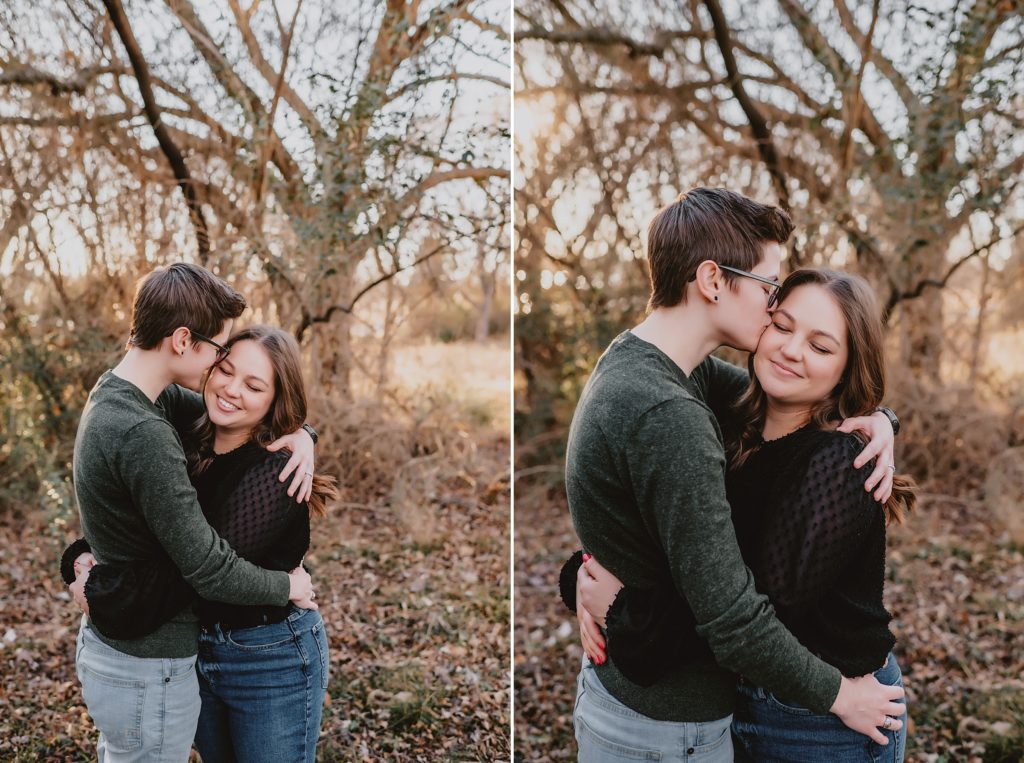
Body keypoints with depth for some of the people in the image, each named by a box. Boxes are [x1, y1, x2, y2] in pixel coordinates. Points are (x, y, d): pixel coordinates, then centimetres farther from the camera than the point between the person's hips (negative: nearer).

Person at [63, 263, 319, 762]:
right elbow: (208, 570, -27)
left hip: (107, 644, 9)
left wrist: (298, 434, -7)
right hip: (148, 672, -9)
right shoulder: (143, 436, -29)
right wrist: (288, 586, -10)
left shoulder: (114, 389, 0)